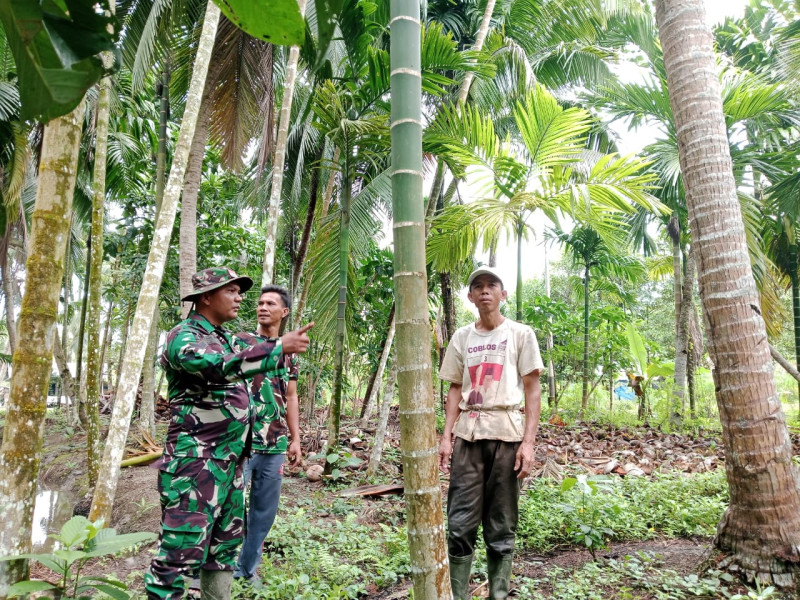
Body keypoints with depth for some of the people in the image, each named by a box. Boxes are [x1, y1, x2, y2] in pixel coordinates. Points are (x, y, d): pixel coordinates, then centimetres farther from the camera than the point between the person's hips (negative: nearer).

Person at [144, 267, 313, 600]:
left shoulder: (225, 339, 15)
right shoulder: (184, 336, -13)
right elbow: (217, 365, -32)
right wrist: (279, 347, -32)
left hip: (229, 461, 9)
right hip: (195, 463, -9)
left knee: (225, 544, 18)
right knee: (181, 549, -6)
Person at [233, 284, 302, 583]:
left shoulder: (289, 353, 12)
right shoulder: (239, 341, -1)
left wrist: (295, 439, 12)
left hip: (275, 444, 5)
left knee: (264, 510, 13)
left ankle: (246, 569, 29)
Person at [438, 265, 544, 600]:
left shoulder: (520, 334, 4)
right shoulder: (462, 337, 13)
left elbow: (533, 390, 0)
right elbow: (456, 390, 13)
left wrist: (528, 442, -9)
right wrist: (446, 437, 4)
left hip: (506, 434, -2)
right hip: (467, 434, 2)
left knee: (501, 526, 5)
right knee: (460, 524, 0)